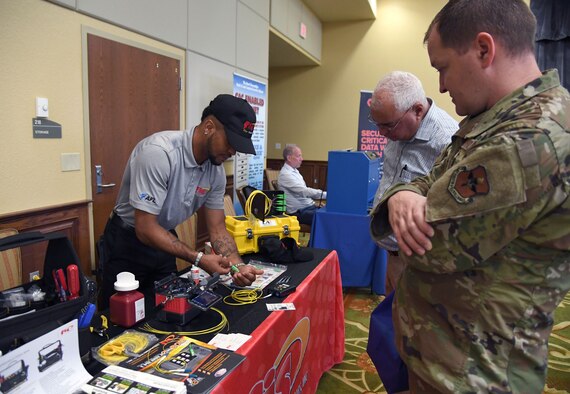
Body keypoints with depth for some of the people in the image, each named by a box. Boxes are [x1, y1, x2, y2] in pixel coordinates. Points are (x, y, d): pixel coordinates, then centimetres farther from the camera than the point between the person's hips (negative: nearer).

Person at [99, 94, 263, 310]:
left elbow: (217, 228, -5)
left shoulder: (216, 171, -10)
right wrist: (198, 259, -33)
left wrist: (238, 265, -22)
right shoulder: (159, 152, -32)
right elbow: (145, 229, -30)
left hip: (164, 239, 6)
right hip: (128, 240, -6)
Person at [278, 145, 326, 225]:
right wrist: (326, 194, -26)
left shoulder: (294, 171, 15)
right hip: (299, 212, -9)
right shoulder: (285, 174, -15)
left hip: (309, 207, 9)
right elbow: (304, 191, -24)